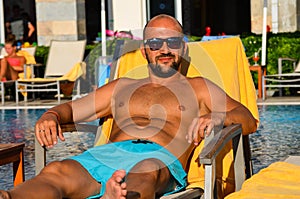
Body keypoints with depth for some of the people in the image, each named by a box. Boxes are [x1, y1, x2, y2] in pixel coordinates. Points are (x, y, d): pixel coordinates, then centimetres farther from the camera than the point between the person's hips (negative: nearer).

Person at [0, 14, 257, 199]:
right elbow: (70, 109, 34)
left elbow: (249, 119, 15)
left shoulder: (198, 87, 27)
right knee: (56, 171, -32)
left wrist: (217, 118, -9)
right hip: (108, 153, 3)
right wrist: (51, 116, 7)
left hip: (161, 157, -3)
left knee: (145, 172, -43)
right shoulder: (122, 87, 36)